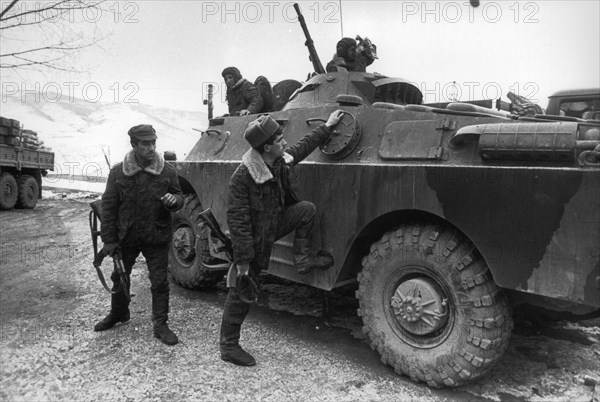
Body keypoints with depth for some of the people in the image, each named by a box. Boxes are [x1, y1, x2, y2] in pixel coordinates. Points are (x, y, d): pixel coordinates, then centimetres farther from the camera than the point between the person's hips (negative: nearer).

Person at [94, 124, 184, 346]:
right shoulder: (118, 172, -7)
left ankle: (160, 324, 18)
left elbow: (179, 196, 6)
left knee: (160, 282, 2)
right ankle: (118, 313, 45)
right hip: (126, 237, 2)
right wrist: (109, 239, -5)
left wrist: (174, 200, -20)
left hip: (157, 238, -1)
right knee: (119, 277, 19)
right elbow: (108, 207, -3)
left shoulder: (167, 171, -7)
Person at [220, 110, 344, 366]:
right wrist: (243, 259, -26)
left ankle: (303, 259, 8)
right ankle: (228, 346, 19)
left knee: (307, 209, -4)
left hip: (273, 225, 7)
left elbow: (303, 147, 14)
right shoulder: (243, 176, -30)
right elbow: (236, 219, -28)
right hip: (253, 241, -7)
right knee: (241, 293, 3)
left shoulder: (281, 161, -7)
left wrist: (327, 127, 19)